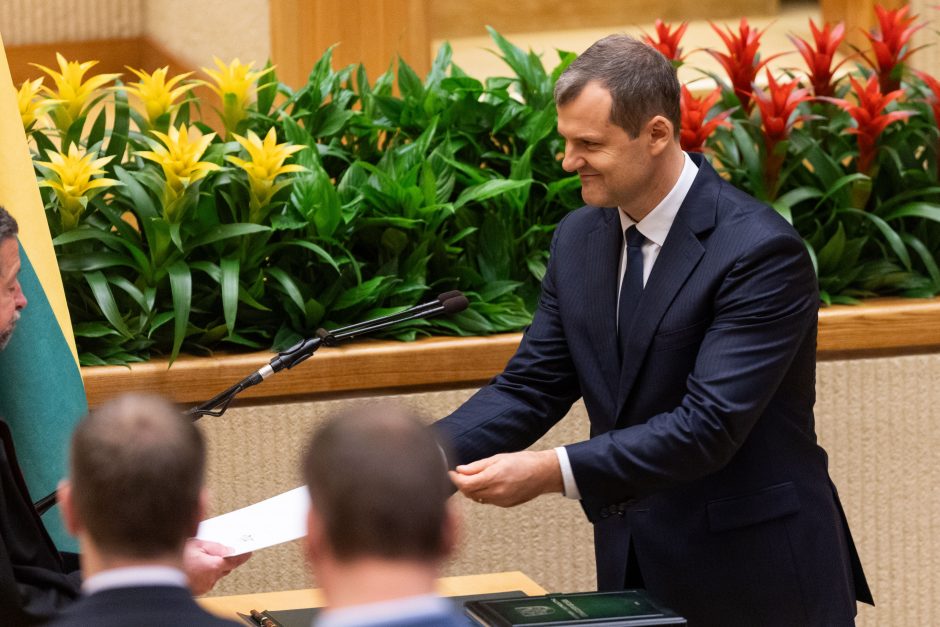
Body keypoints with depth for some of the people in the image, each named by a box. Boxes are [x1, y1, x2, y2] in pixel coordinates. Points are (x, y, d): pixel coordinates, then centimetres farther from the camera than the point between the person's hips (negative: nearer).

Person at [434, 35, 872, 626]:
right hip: (636, 565, 6)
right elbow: (530, 388, 5)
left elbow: (710, 424, -25)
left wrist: (554, 472, -32)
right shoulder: (579, 238, 4)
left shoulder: (761, 252, -19)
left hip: (755, 577, -6)